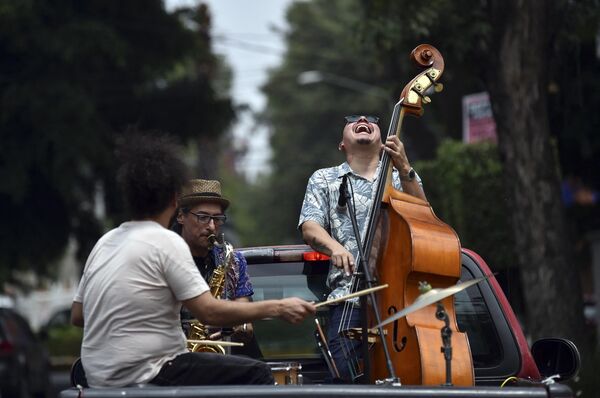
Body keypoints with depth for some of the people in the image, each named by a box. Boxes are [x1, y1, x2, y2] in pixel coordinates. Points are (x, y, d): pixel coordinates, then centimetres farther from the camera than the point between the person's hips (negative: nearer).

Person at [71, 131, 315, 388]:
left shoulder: (105, 242, 10)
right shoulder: (166, 242, -13)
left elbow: (77, 316, 13)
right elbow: (209, 312, -18)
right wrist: (276, 308, -12)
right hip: (145, 379, -9)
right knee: (257, 374, -2)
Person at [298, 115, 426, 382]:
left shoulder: (401, 176, 21)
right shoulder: (324, 179, 18)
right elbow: (309, 227, 3)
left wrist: (404, 170, -8)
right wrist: (335, 247, -18)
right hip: (349, 296, -1)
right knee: (348, 373, -18)